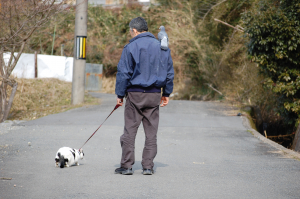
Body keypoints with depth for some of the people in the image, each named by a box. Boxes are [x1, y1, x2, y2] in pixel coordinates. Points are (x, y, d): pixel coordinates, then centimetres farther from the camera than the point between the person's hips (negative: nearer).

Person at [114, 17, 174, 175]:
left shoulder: (131, 47, -5)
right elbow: (169, 73, 13)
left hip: (135, 94, -3)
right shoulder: (162, 47, 9)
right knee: (151, 133, 7)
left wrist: (120, 94, 0)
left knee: (130, 130, 2)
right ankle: (148, 166, 7)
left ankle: (127, 165, 2)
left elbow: (123, 73, -6)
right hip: (154, 96, 4)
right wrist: (166, 94, 19)